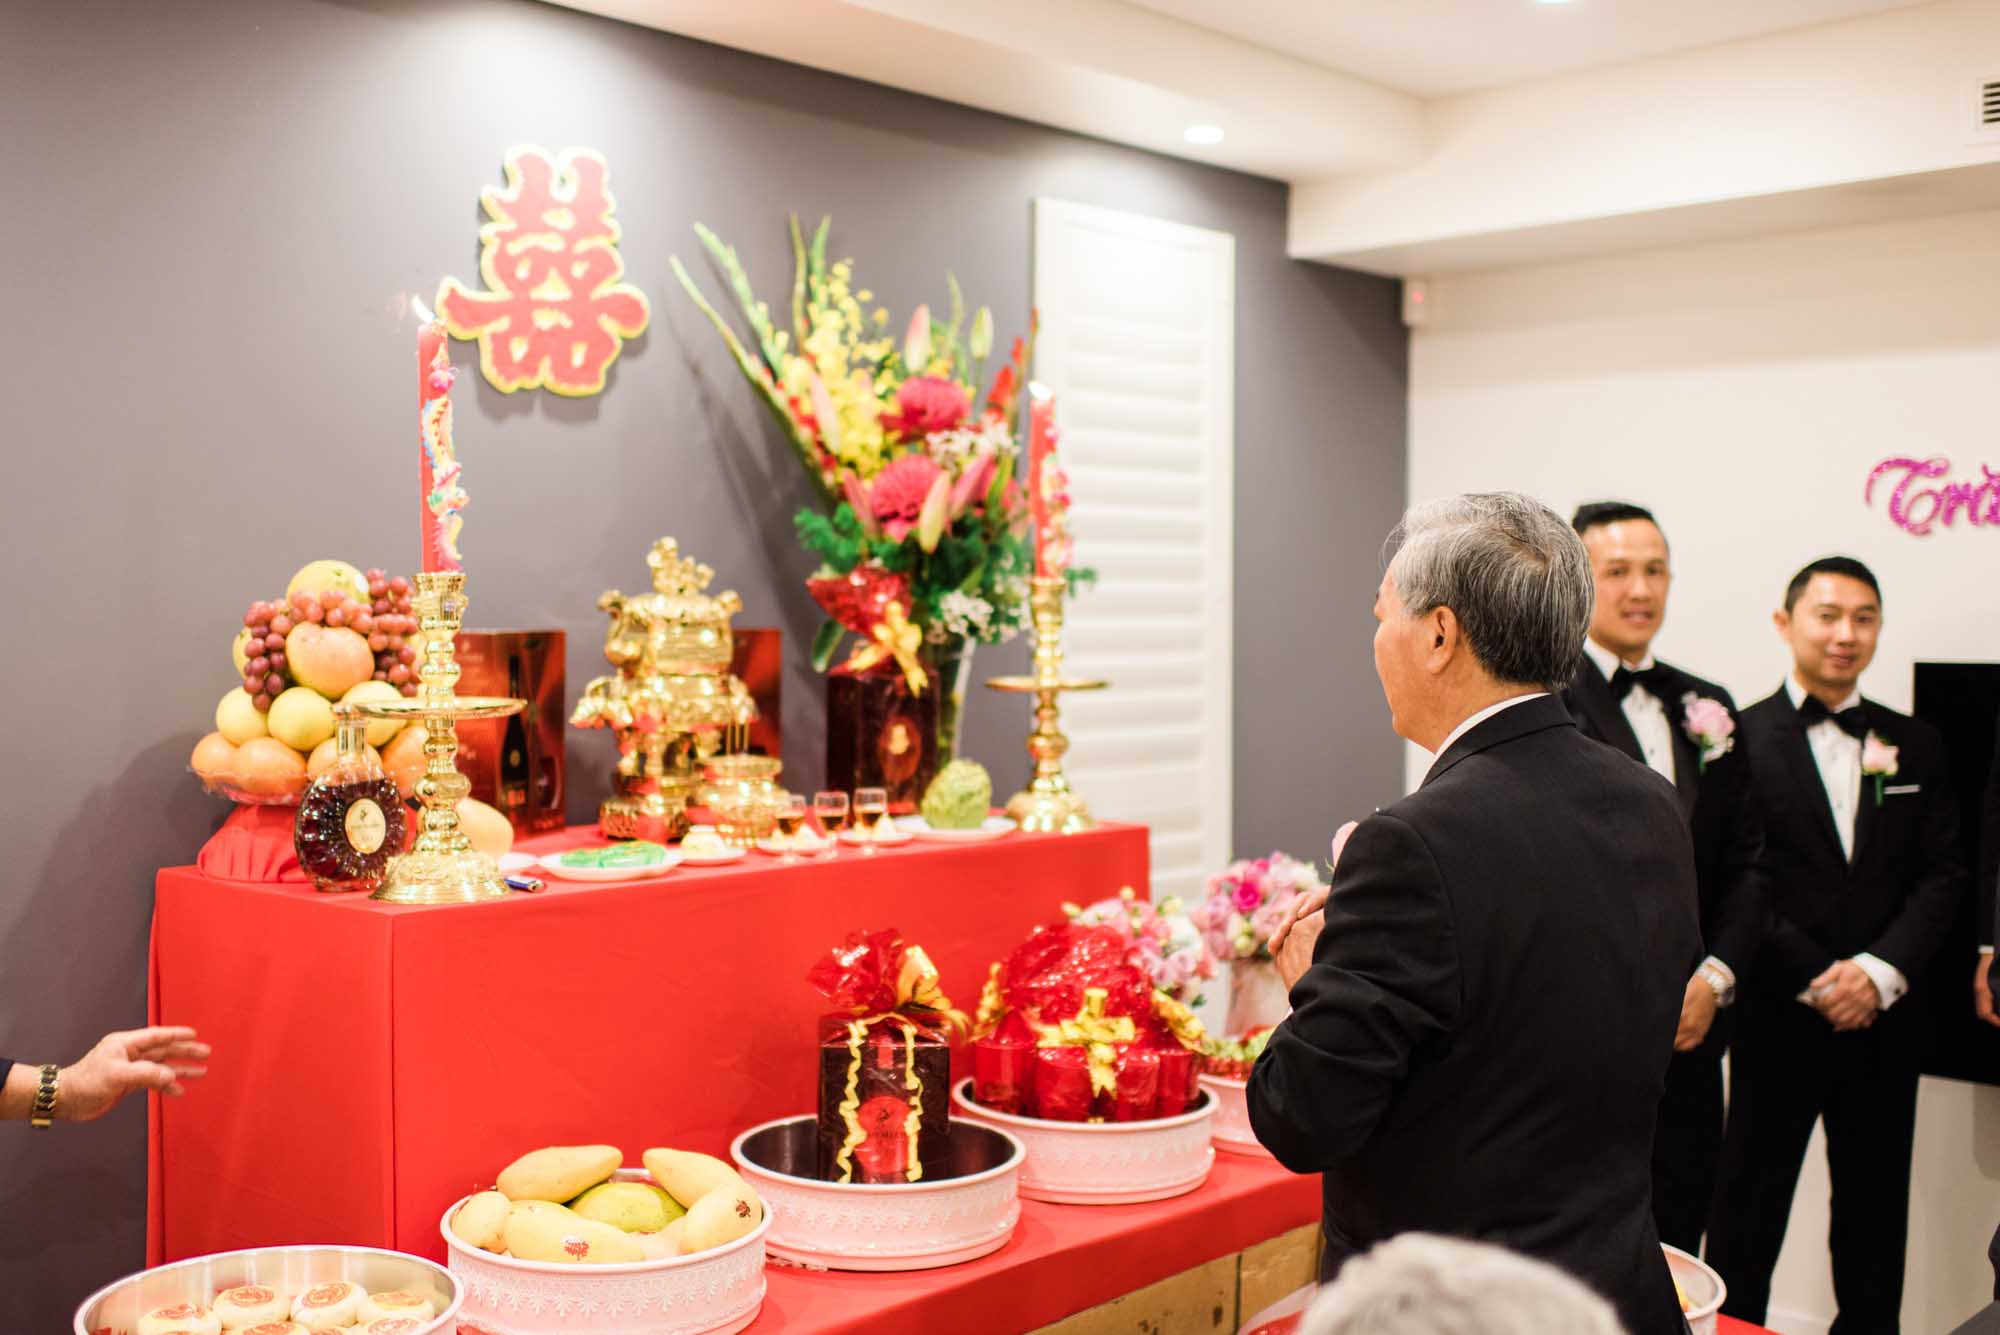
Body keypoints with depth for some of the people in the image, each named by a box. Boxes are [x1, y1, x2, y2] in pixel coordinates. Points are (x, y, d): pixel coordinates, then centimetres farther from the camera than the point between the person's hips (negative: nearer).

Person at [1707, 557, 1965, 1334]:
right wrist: (1818, 980, -13)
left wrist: (1881, 970, -10)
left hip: (1882, 1018, 4)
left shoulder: (1915, 745, 10)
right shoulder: (1741, 737, -4)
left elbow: (1941, 875, 4)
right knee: (1748, 1213, 6)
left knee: (1875, 1216, 13)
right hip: (1778, 1019, -4)